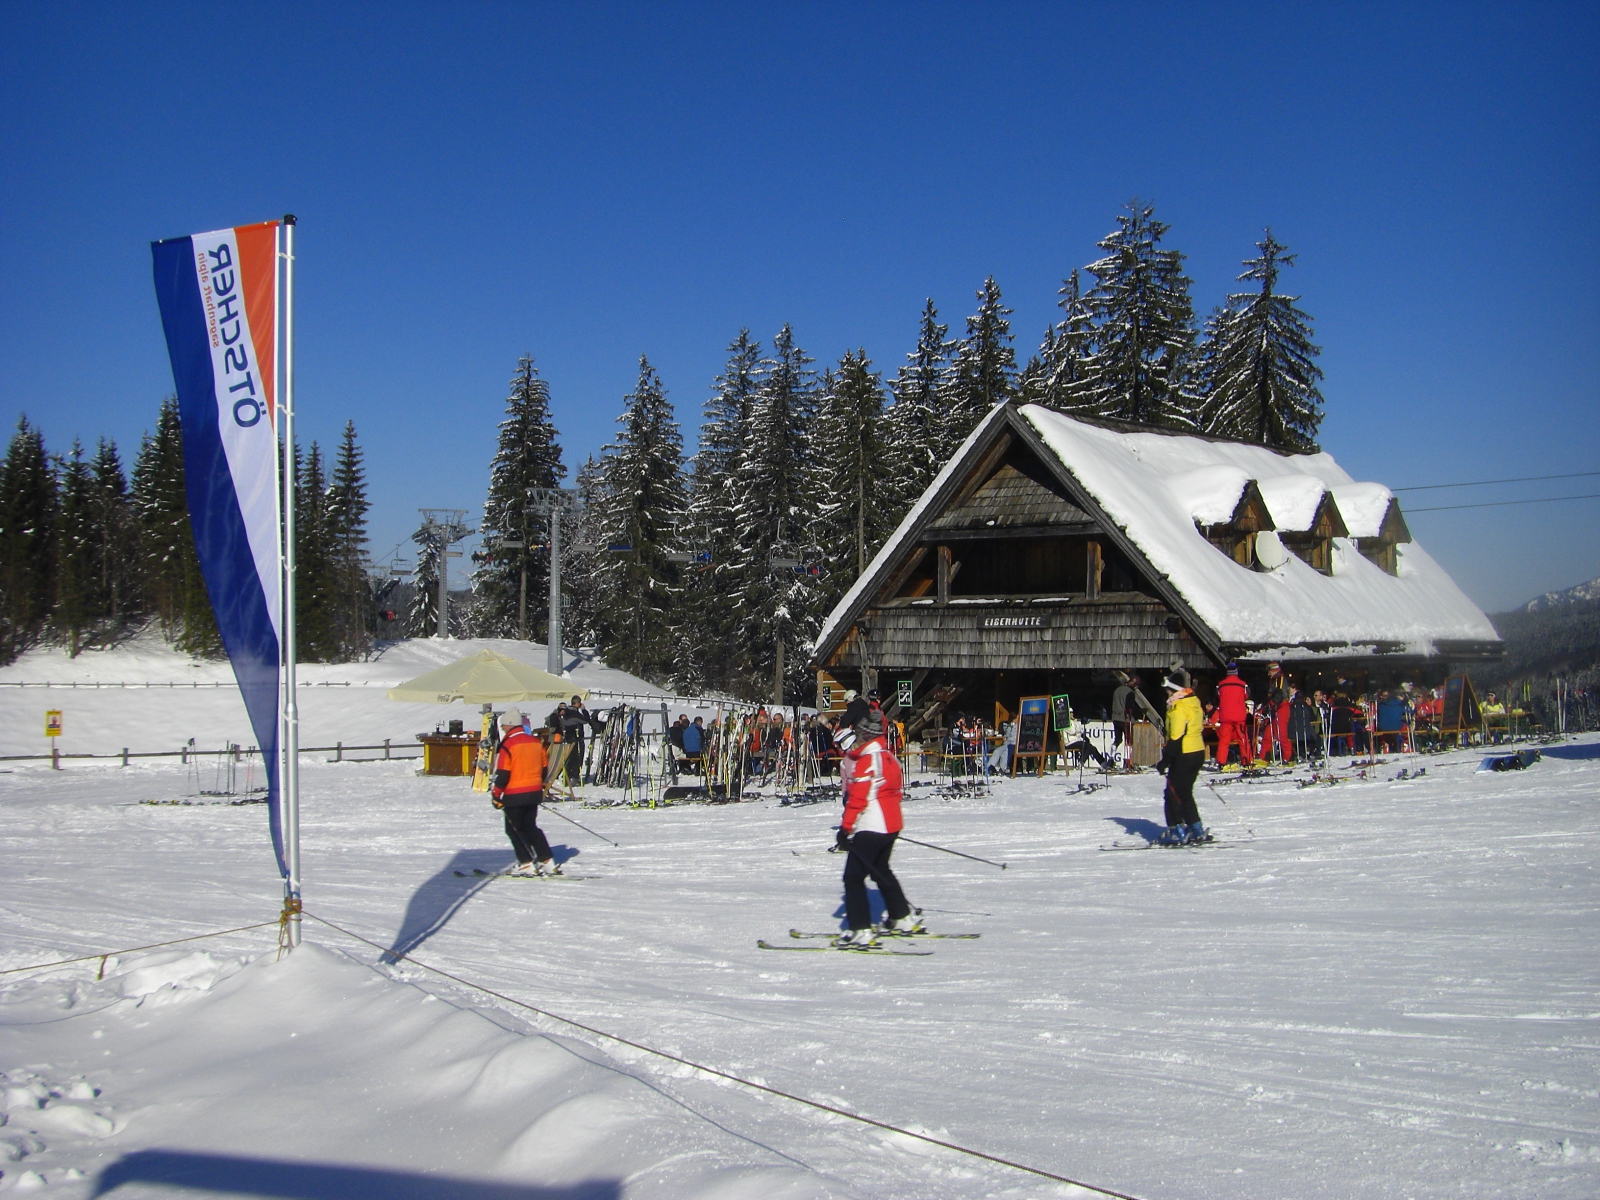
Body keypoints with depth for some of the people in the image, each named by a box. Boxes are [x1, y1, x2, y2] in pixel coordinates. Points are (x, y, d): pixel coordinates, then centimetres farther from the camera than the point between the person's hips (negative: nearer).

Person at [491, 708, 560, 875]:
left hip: (514, 795, -7)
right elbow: (544, 768, 14)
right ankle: (548, 861, 11)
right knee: (531, 827, 18)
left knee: (514, 829, 7)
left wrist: (496, 794, -6)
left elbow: (502, 773, -15)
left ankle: (526, 863, 3)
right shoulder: (536, 742, 7)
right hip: (534, 793, 7)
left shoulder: (508, 745, -13)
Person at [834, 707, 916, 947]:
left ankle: (861, 932, -13)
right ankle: (902, 919, 34)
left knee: (853, 877, -7)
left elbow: (858, 798, -20)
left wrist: (846, 828, -15)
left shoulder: (867, 759, -17)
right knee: (881, 871, 27)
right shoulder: (888, 756, 10)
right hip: (891, 824, 10)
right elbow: (897, 789, 19)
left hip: (870, 827, -10)